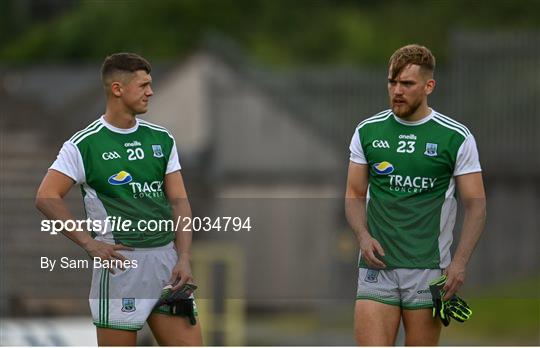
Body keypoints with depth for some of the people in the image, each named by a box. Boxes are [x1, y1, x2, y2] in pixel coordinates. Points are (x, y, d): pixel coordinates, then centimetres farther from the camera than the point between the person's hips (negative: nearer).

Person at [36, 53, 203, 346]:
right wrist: (89, 243, -15)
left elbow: (179, 201, 8)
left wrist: (184, 258, -4)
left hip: (167, 261, 5)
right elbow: (46, 197, -9)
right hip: (119, 262, -5)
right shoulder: (84, 144, -4)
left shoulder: (162, 139, 11)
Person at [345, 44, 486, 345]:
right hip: (377, 266, 1)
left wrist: (460, 261, -13)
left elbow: (476, 204, -1)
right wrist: (363, 236, -7)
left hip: (429, 271, -1)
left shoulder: (457, 137, -2)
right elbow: (355, 195, 13)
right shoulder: (368, 131, 6)